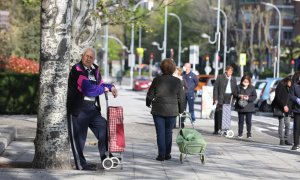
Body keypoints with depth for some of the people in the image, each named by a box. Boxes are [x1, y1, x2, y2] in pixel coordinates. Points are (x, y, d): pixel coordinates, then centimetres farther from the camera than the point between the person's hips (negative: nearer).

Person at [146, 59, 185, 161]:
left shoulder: (157, 80, -6)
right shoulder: (177, 81, -3)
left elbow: (150, 95, 1)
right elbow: (181, 98, 2)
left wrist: (148, 103, 22)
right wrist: (181, 110, 16)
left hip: (158, 110, -1)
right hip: (172, 111, 1)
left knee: (160, 132, 3)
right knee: (169, 132, 13)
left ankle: (161, 154, 0)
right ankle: (167, 154, 15)